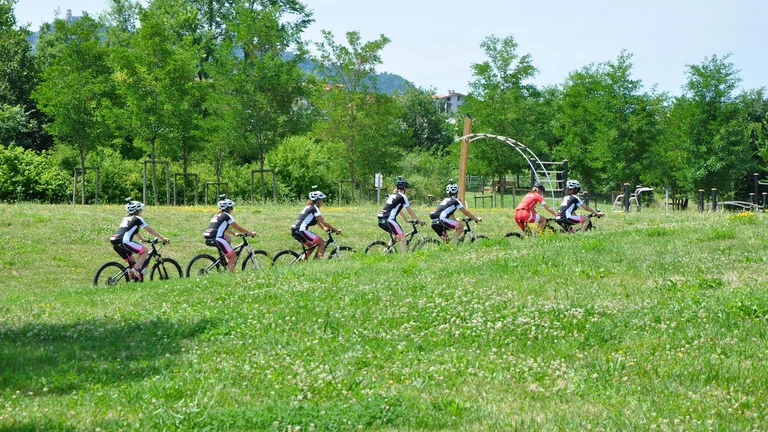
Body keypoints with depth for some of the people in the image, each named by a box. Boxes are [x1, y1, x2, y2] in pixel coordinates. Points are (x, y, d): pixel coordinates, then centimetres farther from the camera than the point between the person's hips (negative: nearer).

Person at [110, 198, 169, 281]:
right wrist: (163, 238, 18)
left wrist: (142, 239, 55)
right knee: (145, 251, 4)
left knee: (132, 263, 21)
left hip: (114, 242, 8)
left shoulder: (125, 219, 29)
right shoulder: (138, 219, 8)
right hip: (124, 241, -8)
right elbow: (150, 230, 12)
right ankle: (136, 269, -11)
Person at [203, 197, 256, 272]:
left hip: (208, 238, 8)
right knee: (233, 256, 2)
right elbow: (238, 228, 5)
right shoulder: (227, 216, 1)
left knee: (228, 238, 32)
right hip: (216, 238, -8)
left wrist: (234, 234, 44)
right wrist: (250, 233, 15)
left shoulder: (217, 215, 25)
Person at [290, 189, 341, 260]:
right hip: (301, 230, -9)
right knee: (322, 242, 0)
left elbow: (317, 221, 31)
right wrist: (336, 230, -3)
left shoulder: (309, 207, 22)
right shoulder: (314, 208, -5)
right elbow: (324, 222, -8)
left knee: (312, 245, 24)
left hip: (294, 231, 9)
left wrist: (324, 228, 25)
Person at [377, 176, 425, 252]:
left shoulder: (392, 195, 23)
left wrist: (405, 219, 42)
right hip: (389, 220, -9)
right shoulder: (402, 197, -1)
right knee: (402, 236, -2)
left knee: (395, 235, 24)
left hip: (381, 220, 9)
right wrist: (419, 220, 12)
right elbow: (410, 211, 2)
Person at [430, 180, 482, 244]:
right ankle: (452, 242, -9)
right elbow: (466, 212, 11)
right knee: (461, 226, 4)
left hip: (434, 223, 8)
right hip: (441, 220, -8)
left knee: (445, 239, 24)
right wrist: (477, 219, 21)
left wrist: (456, 220, 60)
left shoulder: (445, 200, 29)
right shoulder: (455, 201, 7)